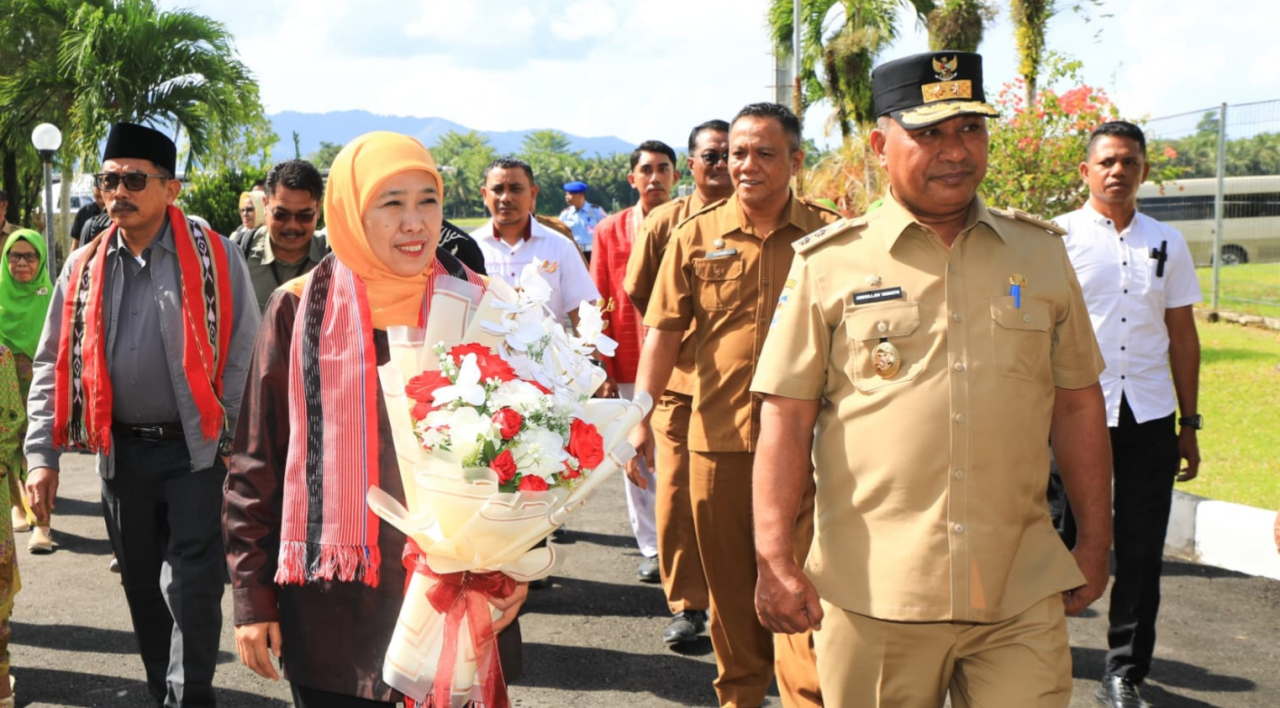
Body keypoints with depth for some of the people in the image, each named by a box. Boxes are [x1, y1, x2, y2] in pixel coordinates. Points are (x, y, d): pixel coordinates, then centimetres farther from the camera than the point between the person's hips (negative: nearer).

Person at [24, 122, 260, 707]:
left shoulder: (216, 259, -6)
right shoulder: (83, 268, 5)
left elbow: (243, 354, -4)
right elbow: (53, 366, 8)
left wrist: (234, 440, -8)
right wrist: (41, 454, 1)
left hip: (194, 450, -4)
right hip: (120, 452, 4)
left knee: (192, 589, -5)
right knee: (142, 588, 14)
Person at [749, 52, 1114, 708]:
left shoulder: (1040, 252, 10)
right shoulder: (828, 263, 1)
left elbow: (1077, 402, 15)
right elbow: (785, 416, -1)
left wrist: (1094, 541, 14)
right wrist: (773, 556, -8)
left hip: (1021, 592, 2)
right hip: (873, 594, -2)